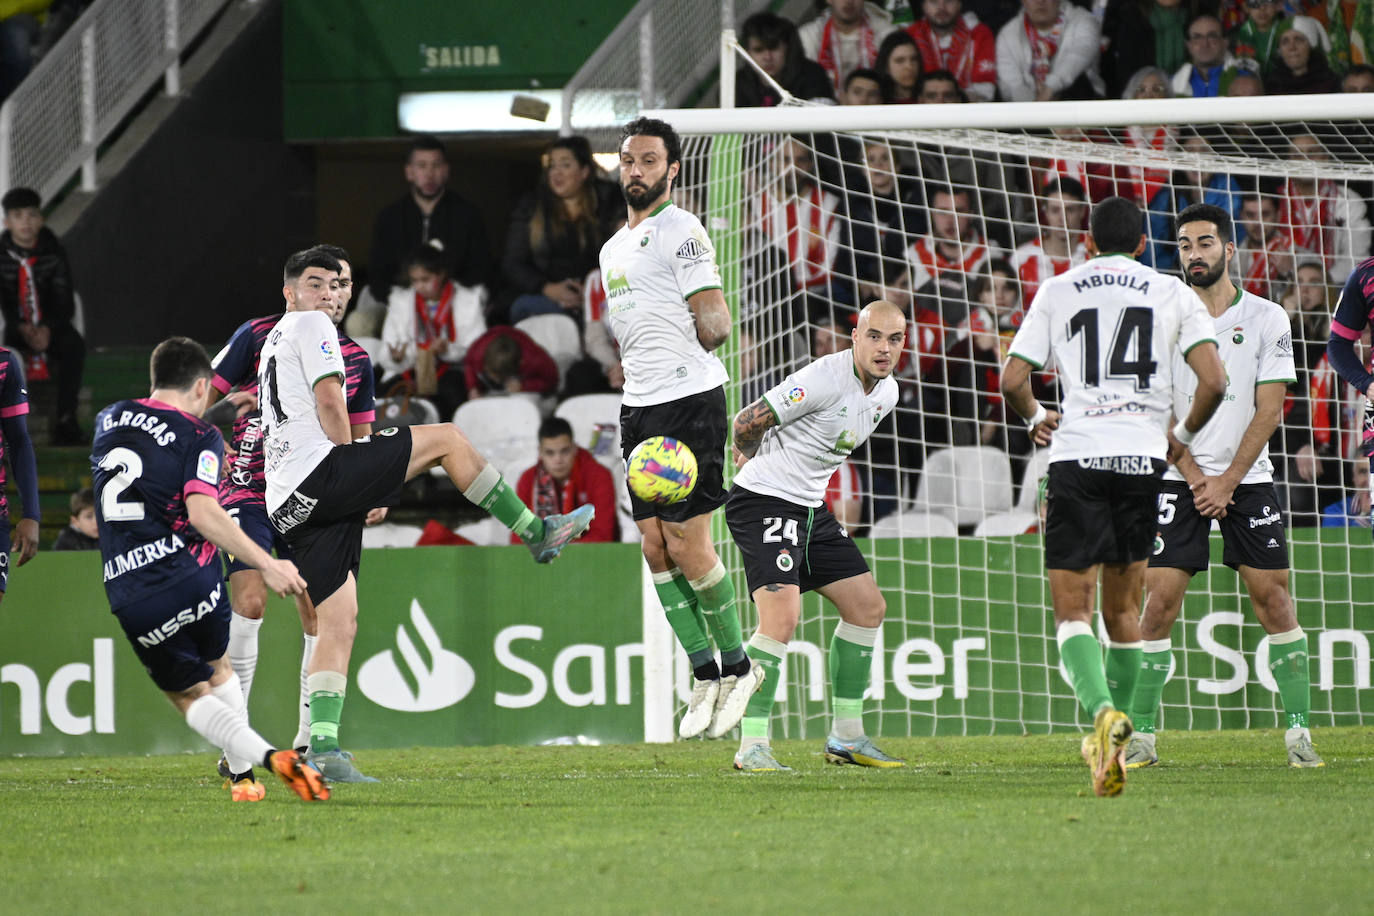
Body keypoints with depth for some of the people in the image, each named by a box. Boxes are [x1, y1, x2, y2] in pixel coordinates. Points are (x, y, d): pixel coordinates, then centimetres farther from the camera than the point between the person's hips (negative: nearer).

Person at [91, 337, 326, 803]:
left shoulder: (110, 419, 13)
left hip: (130, 598, 2)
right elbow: (202, 512, -19)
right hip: (190, 580, -2)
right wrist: (267, 565, -20)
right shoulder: (199, 437, -4)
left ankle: (265, 757, -8)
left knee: (188, 693, 13)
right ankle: (241, 773, 21)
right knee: (216, 669, 26)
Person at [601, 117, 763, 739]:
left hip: (688, 398, -8)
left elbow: (715, 324, -11)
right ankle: (705, 676, 7)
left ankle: (738, 666, 5)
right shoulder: (613, 249, 20)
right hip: (639, 408, 8)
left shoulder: (680, 231, -7)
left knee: (687, 542, -10)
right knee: (656, 547, 2)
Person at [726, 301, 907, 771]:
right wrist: (750, 457, 4)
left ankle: (846, 736, 19)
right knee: (782, 616, -22)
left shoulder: (886, 392, 7)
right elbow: (748, 422, -16)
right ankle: (752, 746, -18)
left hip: (811, 505, 9)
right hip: (763, 501, -9)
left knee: (868, 607, 10)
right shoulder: (825, 378, -22)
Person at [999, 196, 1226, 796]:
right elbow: (1214, 381, 1)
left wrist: (1036, 418, 27)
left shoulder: (1057, 291, 10)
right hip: (1142, 455, 2)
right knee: (1122, 608, 17)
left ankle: (1103, 711, -30)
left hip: (1076, 454, -2)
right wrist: (1182, 436, 18)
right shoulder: (1174, 295, 11)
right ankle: (1111, 741, 21)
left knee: (1072, 611, -4)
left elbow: (1012, 380, 6)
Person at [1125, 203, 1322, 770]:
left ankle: (1299, 732, 2)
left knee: (1273, 597, -5)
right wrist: (1196, 479, -9)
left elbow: (1269, 410, -2)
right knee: (1159, 600, -7)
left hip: (1247, 479, 0)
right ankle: (1141, 737, -2)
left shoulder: (1266, 319, 1)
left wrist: (1227, 482, -9)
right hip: (1179, 481, 0)